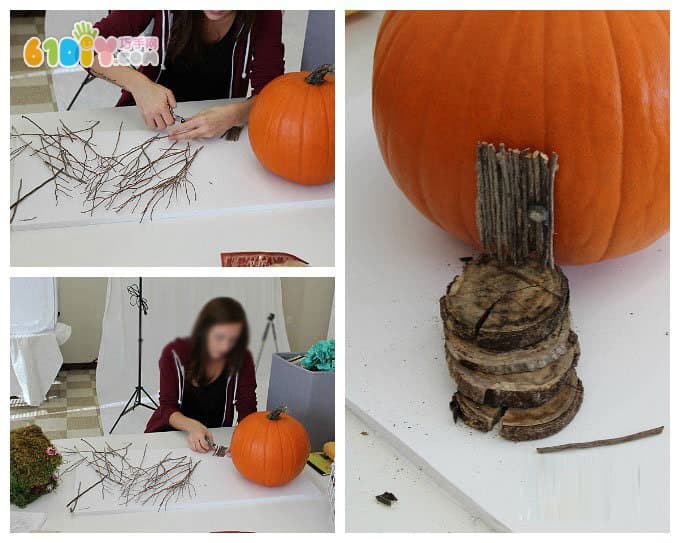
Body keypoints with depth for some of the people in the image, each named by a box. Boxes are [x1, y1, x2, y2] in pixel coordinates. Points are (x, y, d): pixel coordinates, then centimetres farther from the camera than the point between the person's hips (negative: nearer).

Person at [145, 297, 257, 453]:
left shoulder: (242, 359, -9)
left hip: (215, 435, 1)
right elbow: (167, 408, -12)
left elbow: (248, 411, -11)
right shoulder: (175, 354, -12)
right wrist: (192, 426, -34)